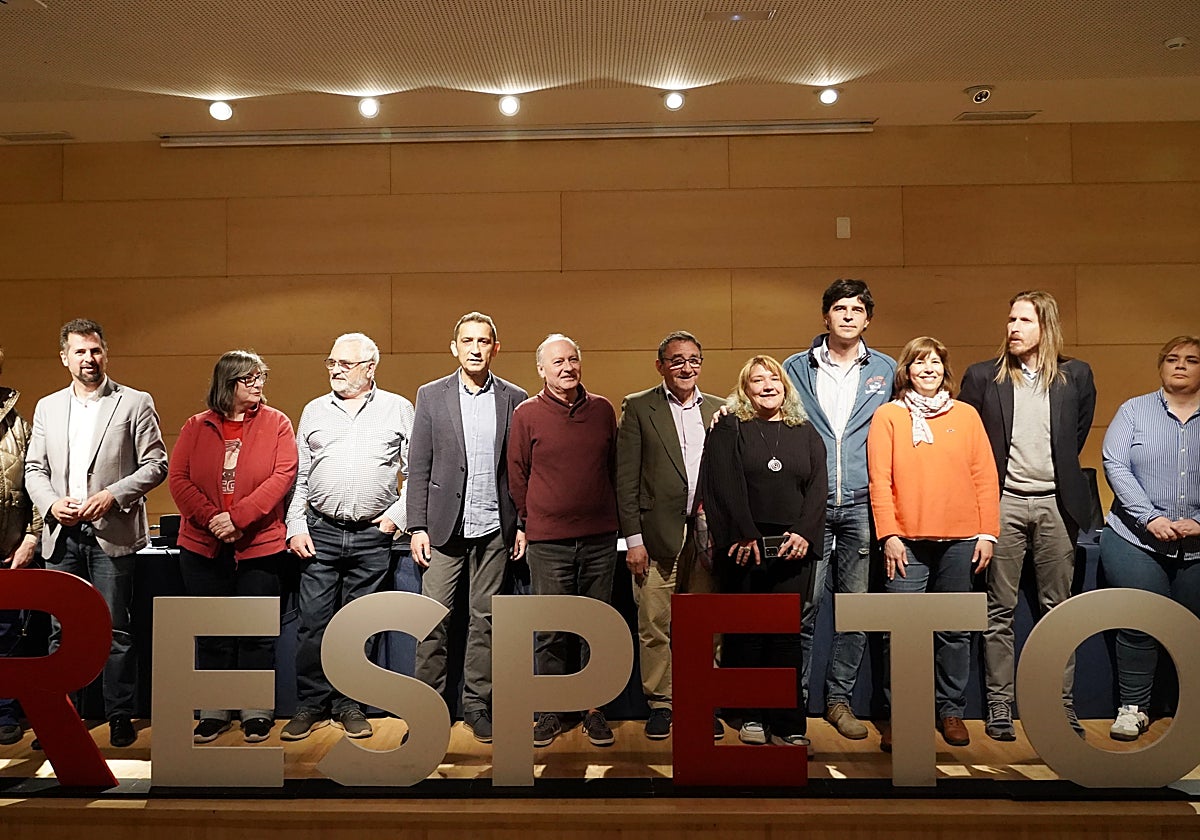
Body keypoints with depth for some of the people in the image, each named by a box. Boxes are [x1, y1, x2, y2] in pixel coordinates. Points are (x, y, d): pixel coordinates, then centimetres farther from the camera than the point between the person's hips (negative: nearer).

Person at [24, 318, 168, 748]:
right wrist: (51, 504, -5)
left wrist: (112, 495, -14)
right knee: (60, 630, 9)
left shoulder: (135, 403, 2)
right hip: (62, 534, 4)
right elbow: (34, 468, 14)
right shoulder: (47, 407, 14)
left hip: (112, 534, -3)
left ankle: (120, 717, 10)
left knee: (115, 630, 1)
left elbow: (155, 465, -2)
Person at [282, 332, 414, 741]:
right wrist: (296, 527, 2)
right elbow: (298, 477, 10)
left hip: (373, 536, -1)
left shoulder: (399, 409, 6)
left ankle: (348, 705, 19)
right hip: (320, 532, 1)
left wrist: (397, 514, -4)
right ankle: (311, 705, 14)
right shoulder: (314, 411, 11)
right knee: (313, 623, 1)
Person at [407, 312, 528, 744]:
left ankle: (476, 704, 19)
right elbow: (418, 467, 2)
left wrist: (523, 525, 1)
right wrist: (417, 526, -3)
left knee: (484, 619, 8)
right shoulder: (431, 395, 4)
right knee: (434, 619, 0)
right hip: (445, 526, 0)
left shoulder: (515, 398, 5)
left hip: (495, 529, 1)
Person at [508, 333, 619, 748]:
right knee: (550, 629, 2)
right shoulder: (527, 413, -1)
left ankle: (592, 707, 20)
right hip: (548, 541, -2)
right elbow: (517, 475, 7)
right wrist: (530, 522, 10)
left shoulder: (602, 410, 7)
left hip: (599, 537, 3)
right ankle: (550, 710, 16)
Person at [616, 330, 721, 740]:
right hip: (658, 536, -2)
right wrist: (633, 539, -7)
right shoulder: (638, 408, 2)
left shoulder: (719, 410, 11)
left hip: (707, 535, 2)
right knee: (654, 625, 3)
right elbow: (626, 479, -2)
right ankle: (660, 703, 19)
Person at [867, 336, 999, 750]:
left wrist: (987, 533, 2)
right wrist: (889, 535, -7)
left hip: (960, 540, 2)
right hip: (908, 541, -2)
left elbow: (985, 477, 8)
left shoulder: (966, 415, 10)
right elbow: (880, 480, 0)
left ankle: (951, 711, 20)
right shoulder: (888, 416, 5)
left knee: (954, 630, 8)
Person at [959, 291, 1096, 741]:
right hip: (1004, 502, -1)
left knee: (1058, 607, 6)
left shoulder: (1076, 376, 6)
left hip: (1056, 503, 1)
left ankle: (1062, 704, 15)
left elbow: (1079, 433, 19)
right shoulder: (982, 376, 3)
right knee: (999, 610, 3)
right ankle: (999, 705, 10)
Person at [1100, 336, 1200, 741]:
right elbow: (1115, 465, -5)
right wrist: (1150, 517, -15)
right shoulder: (1134, 410, 5)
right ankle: (1133, 707, 8)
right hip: (1136, 539, -1)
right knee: (1140, 623, -5)